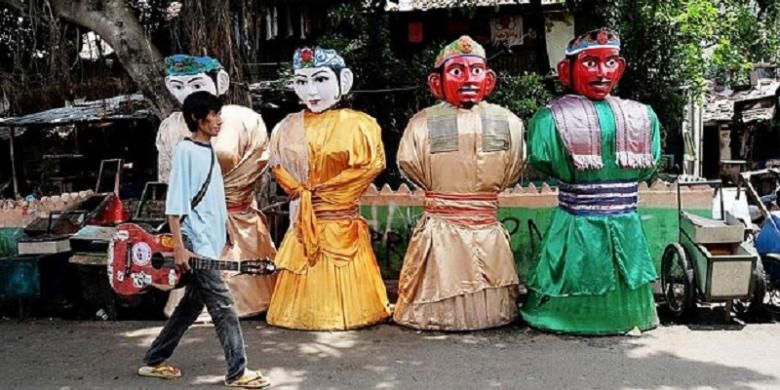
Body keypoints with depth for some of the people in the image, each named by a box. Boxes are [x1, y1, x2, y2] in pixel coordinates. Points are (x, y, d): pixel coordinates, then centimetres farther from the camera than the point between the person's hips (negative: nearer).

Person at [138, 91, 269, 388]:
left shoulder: (208, 150, 14)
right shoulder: (185, 150, -11)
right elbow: (174, 203, -15)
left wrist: (221, 238, 20)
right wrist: (179, 247, -19)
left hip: (209, 242, 9)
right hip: (196, 243, -9)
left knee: (192, 305, 14)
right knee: (222, 305, -6)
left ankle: (154, 362, 25)